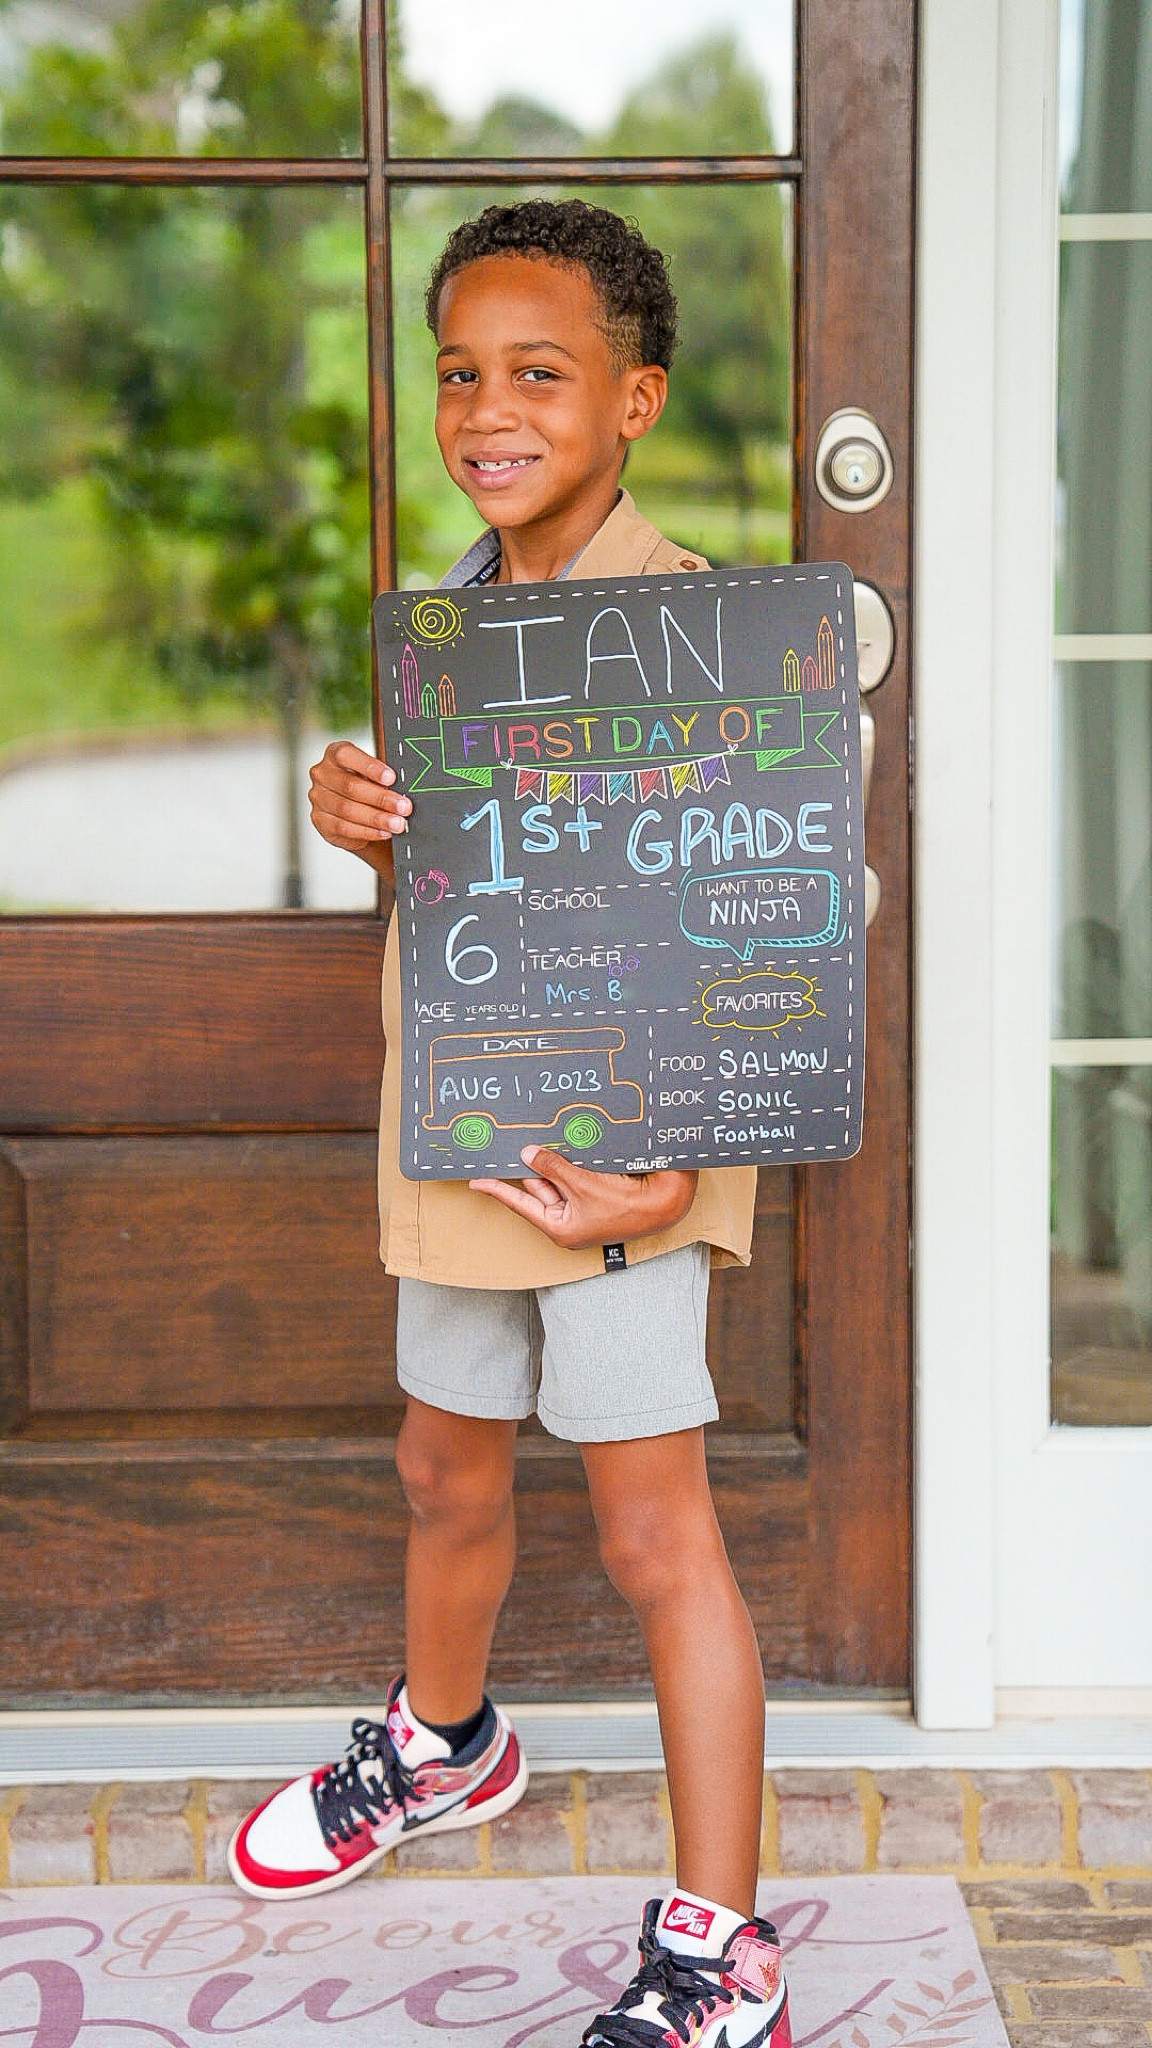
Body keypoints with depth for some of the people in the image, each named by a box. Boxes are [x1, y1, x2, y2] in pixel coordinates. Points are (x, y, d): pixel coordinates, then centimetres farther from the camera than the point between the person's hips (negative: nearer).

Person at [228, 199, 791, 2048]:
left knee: (655, 1532, -1)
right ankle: (445, 1745, 51)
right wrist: (360, 820, -4)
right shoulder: (449, 610, 9)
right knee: (449, 1475, 24)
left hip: (623, 1147, -7)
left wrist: (663, 1165, -26)